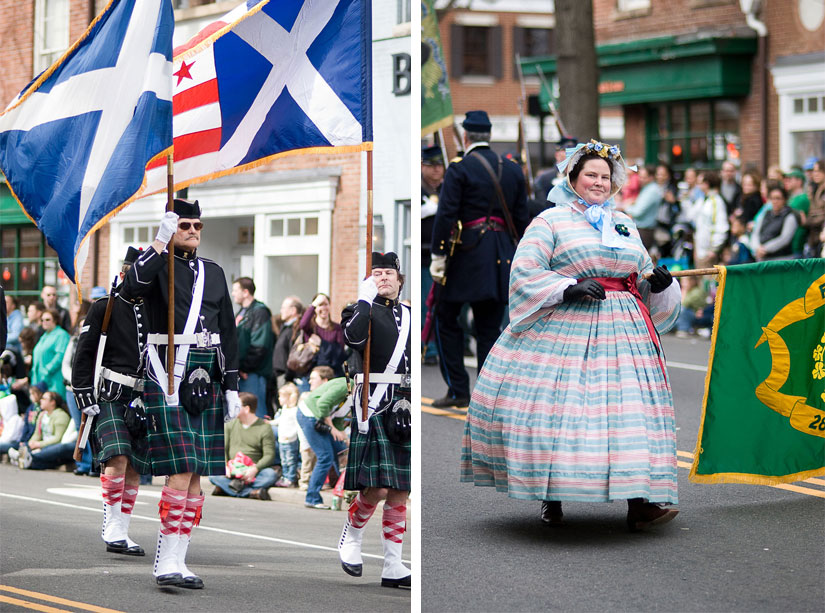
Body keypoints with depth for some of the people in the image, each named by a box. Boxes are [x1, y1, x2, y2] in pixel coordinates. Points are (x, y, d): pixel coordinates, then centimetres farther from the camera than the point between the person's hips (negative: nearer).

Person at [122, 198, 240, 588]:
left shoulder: (213, 272, 15)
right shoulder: (157, 264, 0)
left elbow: (228, 334, 15)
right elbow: (131, 288, -25)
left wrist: (231, 388, 10)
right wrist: (160, 243, -25)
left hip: (207, 379, 6)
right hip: (168, 376, -6)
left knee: (196, 477, 5)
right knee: (181, 472, -14)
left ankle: (177, 561, 10)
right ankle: (167, 564, -11)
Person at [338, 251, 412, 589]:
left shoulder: (410, 315, 17)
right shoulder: (361, 310, 1)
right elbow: (353, 336, -22)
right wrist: (365, 300, -15)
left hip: (405, 408, 5)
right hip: (373, 406, -5)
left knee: (400, 491, 3)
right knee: (377, 487, -14)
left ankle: (393, 566, 7)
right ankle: (351, 537, 13)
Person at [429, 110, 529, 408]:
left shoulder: (459, 170, -7)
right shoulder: (513, 170, 9)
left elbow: (445, 216, -13)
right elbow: (521, 219, 12)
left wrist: (438, 256, -9)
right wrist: (516, 258, 19)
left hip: (466, 253, -5)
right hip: (501, 258, 5)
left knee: (446, 319, 8)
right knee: (489, 327, 9)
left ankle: (458, 390, 4)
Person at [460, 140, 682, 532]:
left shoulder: (625, 225, 20)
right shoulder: (551, 221, 3)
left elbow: (643, 276, 26)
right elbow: (525, 272, -5)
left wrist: (658, 282, 3)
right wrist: (569, 289, -16)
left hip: (623, 330, 4)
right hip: (565, 328, -4)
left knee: (630, 406, -6)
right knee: (556, 407, -7)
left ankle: (638, 503, -9)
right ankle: (550, 497, 9)